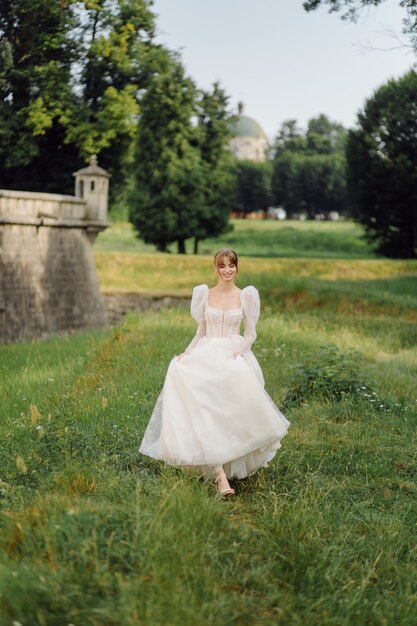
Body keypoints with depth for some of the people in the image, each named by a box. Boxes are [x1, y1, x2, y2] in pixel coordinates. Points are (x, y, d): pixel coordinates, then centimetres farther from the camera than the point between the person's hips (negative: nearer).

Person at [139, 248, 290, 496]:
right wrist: (188, 351, 0)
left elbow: (251, 333, 7)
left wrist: (239, 351, -11)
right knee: (204, 407, -23)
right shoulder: (204, 294, 11)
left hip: (234, 355, -1)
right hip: (206, 354, 1)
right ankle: (220, 474, -29)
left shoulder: (245, 295, 7)